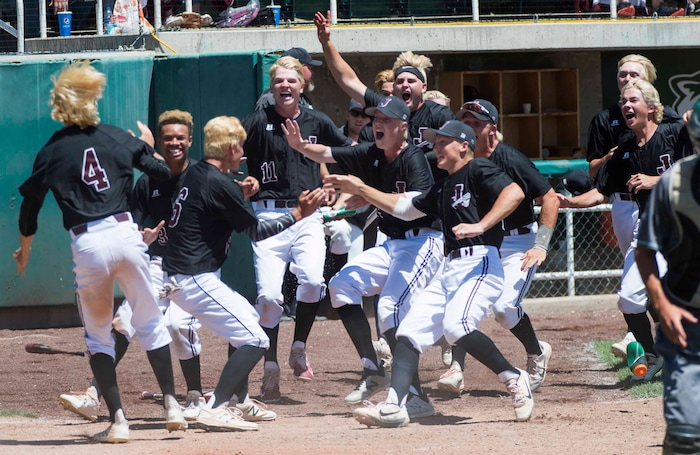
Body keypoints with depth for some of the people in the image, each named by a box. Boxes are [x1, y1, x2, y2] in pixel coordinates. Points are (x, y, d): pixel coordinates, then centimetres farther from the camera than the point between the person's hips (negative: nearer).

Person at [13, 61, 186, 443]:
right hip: (125, 234, 1)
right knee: (150, 323, 16)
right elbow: (164, 174, 12)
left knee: (97, 335, 11)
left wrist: (24, 250, 25)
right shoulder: (118, 138, 8)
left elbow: (30, 206, 9)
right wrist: (148, 148, 32)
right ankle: (171, 405, 9)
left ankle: (117, 420, 2)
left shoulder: (52, 152, 4)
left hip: (87, 245, -1)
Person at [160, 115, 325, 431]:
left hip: (178, 277, 10)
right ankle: (214, 409, -19)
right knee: (255, 340, -11)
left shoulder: (196, 174, 10)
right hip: (196, 281, -10)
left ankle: (241, 402, 29)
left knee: (247, 316, 28)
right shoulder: (220, 184, -17)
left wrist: (239, 196, 17)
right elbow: (256, 231, -8)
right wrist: (298, 214, -3)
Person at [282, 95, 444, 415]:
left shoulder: (414, 158, -16)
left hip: (422, 242, -9)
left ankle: (416, 397, -23)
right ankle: (372, 371, 5)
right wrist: (300, 146, -15)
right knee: (342, 285, 4)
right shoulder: (371, 155, 6)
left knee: (391, 310, -23)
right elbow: (326, 154, 6)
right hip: (392, 244, 9)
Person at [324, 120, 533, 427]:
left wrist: (480, 226, -29)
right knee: (409, 330, -1)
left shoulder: (478, 170, -3)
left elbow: (514, 192, -20)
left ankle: (514, 379, -15)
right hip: (450, 271, 10)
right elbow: (404, 207, 31)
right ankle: (394, 406, -7)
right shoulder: (443, 188, 24)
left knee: (455, 326, -29)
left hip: (481, 264, -10)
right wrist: (360, 189, 25)